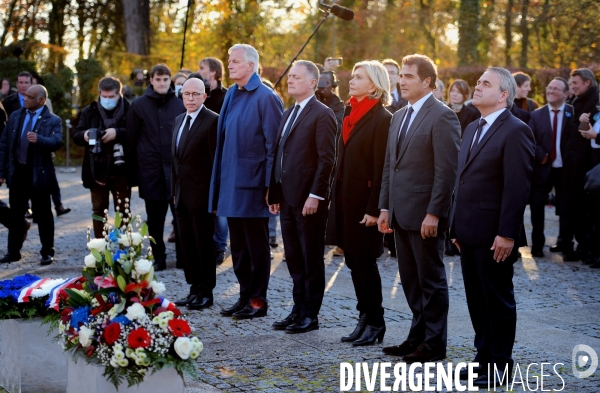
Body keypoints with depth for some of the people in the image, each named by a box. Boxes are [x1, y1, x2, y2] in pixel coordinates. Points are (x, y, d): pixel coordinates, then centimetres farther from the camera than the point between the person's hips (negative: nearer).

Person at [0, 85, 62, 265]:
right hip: (17, 172, 4)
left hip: (39, 174, -4)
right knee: (16, 214, 11)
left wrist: (39, 139, -40)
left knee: (43, 214, 4)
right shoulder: (15, 116, 8)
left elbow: (57, 142, -21)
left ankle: (47, 252, 14)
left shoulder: (52, 120, -5)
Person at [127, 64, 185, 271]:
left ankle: (183, 256, 10)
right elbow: (131, 137, 6)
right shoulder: (139, 105, 3)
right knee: (155, 217, 6)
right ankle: (158, 258, 15)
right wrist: (138, 162, 4)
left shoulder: (180, 104, 3)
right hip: (151, 169, 0)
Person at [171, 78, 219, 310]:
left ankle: (206, 293, 11)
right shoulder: (178, 121, 14)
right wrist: (174, 190, 13)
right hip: (181, 194, 7)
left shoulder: (212, 121, -10)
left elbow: (216, 160, -12)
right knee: (187, 244, 10)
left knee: (204, 245, 2)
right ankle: (194, 289, 19)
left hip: (201, 194, -7)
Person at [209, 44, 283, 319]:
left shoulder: (265, 98, -11)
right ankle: (245, 297, 22)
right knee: (238, 246, 13)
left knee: (256, 246, 2)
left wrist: (269, 185, -15)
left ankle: (258, 301, 11)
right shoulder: (232, 95, 11)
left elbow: (274, 144, -12)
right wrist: (220, 182, 13)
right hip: (231, 183, 8)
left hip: (252, 183, -8)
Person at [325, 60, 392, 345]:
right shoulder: (352, 114, 13)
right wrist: (335, 198, 13)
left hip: (364, 201, -8)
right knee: (354, 261, 12)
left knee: (365, 261, -1)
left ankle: (375, 323, 10)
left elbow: (381, 167, -16)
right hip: (345, 199, 8)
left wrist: (373, 209, -19)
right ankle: (364, 319, 21)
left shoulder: (382, 118, -12)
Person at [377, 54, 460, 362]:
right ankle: (418, 336, 23)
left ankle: (434, 343, 10)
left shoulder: (442, 116, -11)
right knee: (411, 280, 14)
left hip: (424, 214, -8)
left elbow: (447, 170, -16)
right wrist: (385, 207, 12)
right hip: (401, 214, 8)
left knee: (431, 280, 1)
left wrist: (434, 213, -20)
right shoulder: (399, 116, 15)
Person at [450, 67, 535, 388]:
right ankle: (484, 357, 25)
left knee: (499, 301, 3)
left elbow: (518, 187, -17)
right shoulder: (472, 129, 16)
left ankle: (500, 365, 13)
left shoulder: (515, 131, -11)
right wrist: (457, 226, 15)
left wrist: (507, 234, -20)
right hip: (469, 233, 8)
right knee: (476, 300, 14)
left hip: (494, 236, -8)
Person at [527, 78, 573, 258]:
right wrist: (541, 156, -14)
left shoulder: (574, 113, 0)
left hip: (565, 168, -1)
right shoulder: (536, 114, 5)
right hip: (542, 168, 1)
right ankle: (537, 245, 13)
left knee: (566, 208, 8)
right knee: (537, 208, 3)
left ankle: (565, 244, 20)